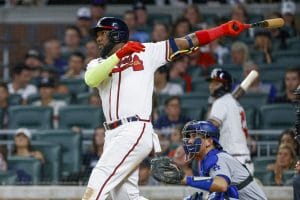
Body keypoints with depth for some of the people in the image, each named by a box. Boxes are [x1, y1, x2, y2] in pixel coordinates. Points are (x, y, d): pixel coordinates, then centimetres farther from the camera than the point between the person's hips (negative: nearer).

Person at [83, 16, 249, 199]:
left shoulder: (146, 52, 10)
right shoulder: (97, 64, 18)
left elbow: (188, 42, 8)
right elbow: (90, 79, -6)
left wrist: (224, 29, 1)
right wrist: (119, 54, -18)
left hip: (135, 131, -6)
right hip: (113, 136, 6)